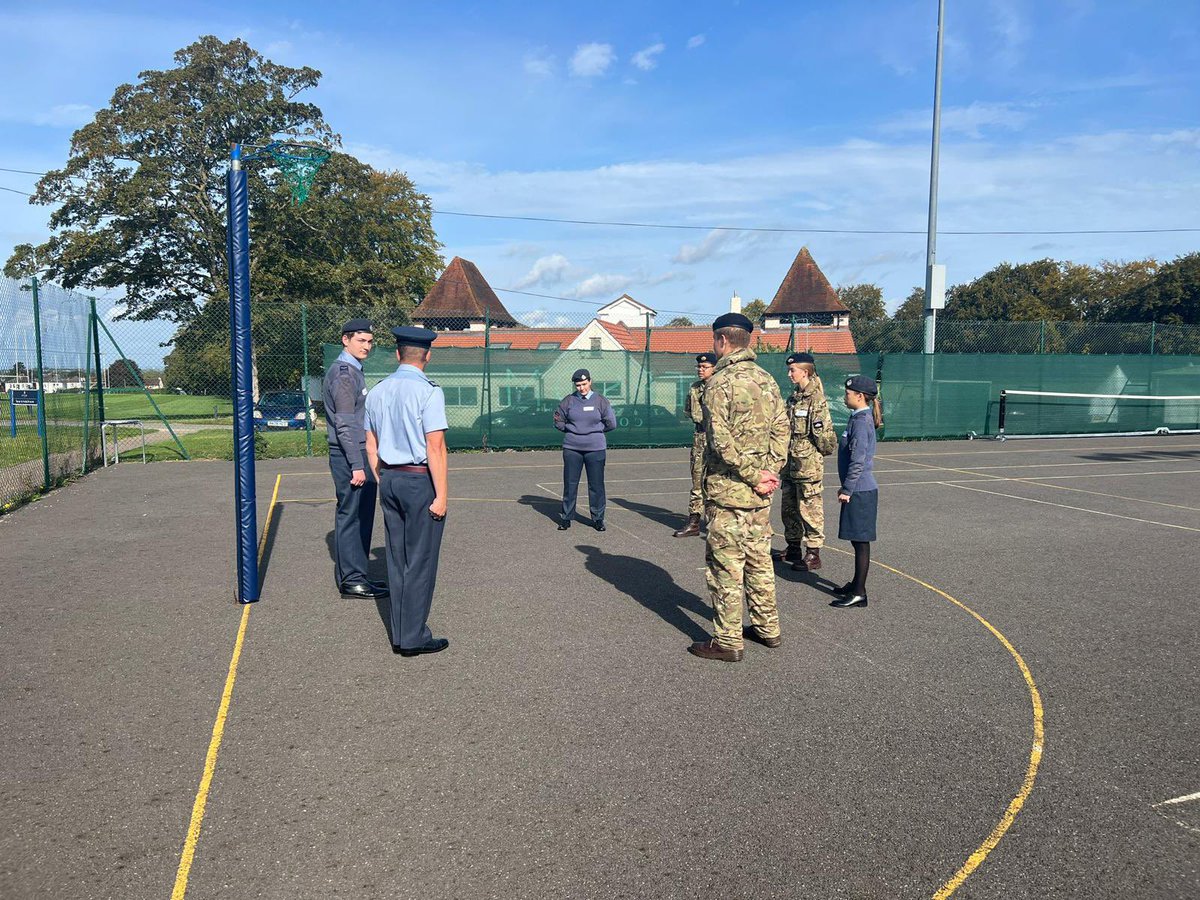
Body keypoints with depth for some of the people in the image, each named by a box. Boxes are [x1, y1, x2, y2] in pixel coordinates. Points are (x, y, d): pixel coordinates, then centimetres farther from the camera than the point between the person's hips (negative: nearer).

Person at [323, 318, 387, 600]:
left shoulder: (353, 371, 19)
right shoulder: (344, 372, -13)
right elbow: (344, 424, -19)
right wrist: (357, 465, -22)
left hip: (359, 453, 10)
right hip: (350, 456, -10)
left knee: (361, 516, 13)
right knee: (351, 516, -6)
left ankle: (354, 576, 21)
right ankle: (352, 580, 0)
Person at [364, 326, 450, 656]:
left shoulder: (377, 391, 9)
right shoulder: (428, 390, -13)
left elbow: (371, 447, 15)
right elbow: (435, 447, -17)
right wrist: (441, 495, -14)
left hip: (389, 480, 7)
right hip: (421, 481, -7)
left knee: (397, 558, 12)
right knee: (420, 560, 0)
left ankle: (399, 635, 19)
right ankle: (414, 638, 6)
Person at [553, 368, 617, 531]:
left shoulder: (600, 401, 1)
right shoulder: (568, 401, 4)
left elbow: (611, 424, 2)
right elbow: (559, 422, 11)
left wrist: (595, 430, 6)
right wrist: (572, 430, 6)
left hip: (595, 449, -1)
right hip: (572, 448, 1)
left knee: (596, 484, 3)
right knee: (570, 484, 5)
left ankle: (598, 518, 14)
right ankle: (566, 518, 15)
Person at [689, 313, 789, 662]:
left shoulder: (720, 382, -14)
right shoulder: (767, 380, 10)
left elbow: (721, 441, -21)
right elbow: (782, 428, 8)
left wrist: (753, 476, -15)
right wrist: (770, 470, 1)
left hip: (727, 490, -8)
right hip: (759, 493, 8)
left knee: (725, 565, 0)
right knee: (759, 559, 18)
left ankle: (727, 641, 8)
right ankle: (767, 628, 28)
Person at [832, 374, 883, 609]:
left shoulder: (861, 422, -17)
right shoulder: (858, 418, 13)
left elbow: (858, 460, -21)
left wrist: (847, 489, -16)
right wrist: (845, 487, 21)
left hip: (860, 491, -9)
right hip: (858, 489, 9)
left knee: (860, 541, -2)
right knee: (857, 540, 17)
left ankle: (859, 593, 4)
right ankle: (857, 585, 27)